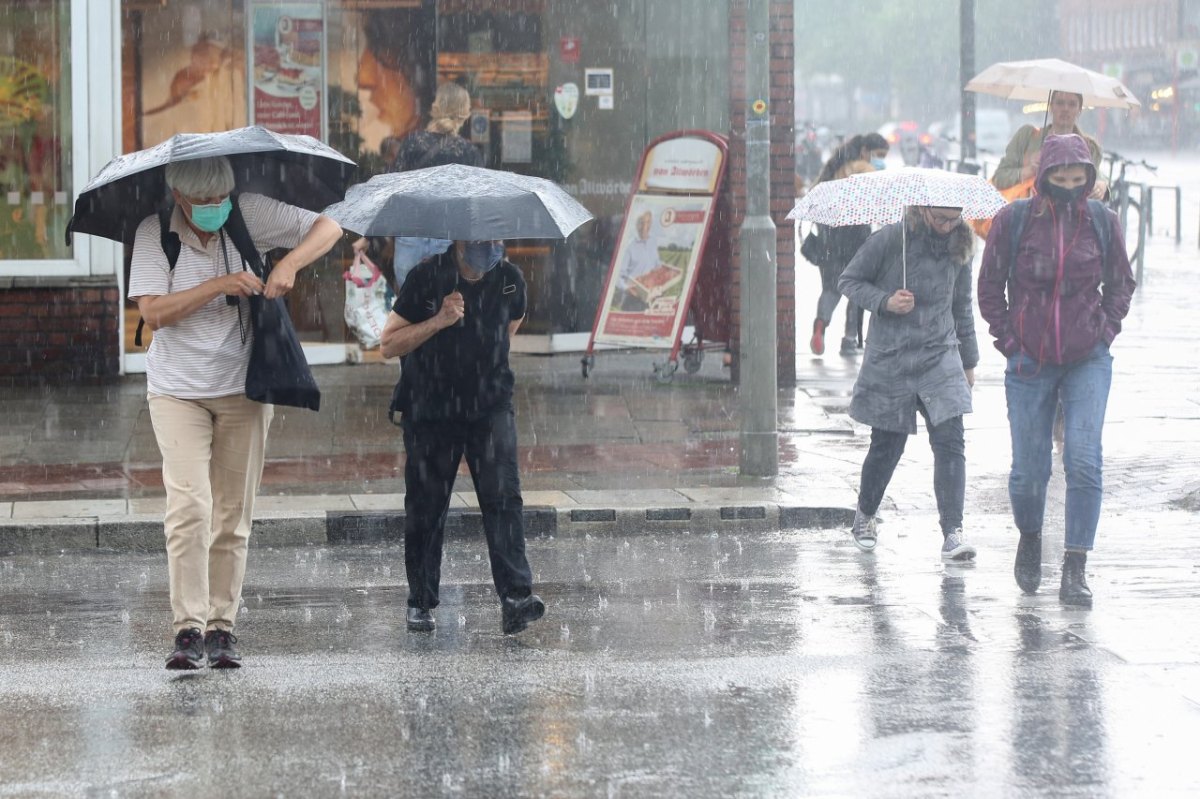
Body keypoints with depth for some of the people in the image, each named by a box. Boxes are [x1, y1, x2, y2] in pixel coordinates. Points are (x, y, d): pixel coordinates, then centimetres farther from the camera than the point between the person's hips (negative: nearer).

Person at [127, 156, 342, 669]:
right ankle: (188, 627, -15)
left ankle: (221, 628, 12)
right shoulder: (154, 234, -7)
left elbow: (329, 227, 0)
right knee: (190, 505, -17)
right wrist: (219, 286, -23)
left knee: (233, 516, 4)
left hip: (242, 389, 2)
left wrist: (290, 264, -18)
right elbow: (153, 312, -15)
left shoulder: (250, 215, -3)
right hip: (178, 390, -2)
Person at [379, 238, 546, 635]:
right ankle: (420, 602, 17)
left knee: (503, 495, -14)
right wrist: (439, 321, -21)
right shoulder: (426, 278, -11)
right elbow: (389, 345, -10)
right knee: (426, 507, 3)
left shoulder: (509, 280, -1)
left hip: (490, 406, 2)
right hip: (430, 409, -2)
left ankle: (516, 596, -21)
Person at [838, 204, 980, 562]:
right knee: (887, 445, 6)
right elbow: (849, 281, -1)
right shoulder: (890, 240, -9)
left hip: (940, 359, 3)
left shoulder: (958, 249, 4)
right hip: (889, 360, -3)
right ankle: (864, 515, 32)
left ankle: (953, 530, -15)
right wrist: (885, 302, -18)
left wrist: (969, 361, 22)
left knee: (949, 441, -12)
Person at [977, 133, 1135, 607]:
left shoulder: (1102, 221, 0)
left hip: (1088, 360, 0)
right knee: (1029, 470, 2)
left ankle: (1075, 570, -9)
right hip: (1030, 363, 0)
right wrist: (1008, 339, 1)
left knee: (1084, 461, -13)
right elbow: (990, 285, 7)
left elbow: (1120, 283, 15)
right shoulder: (1013, 220, -4)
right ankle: (1029, 539, 34)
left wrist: (1106, 330, 4)